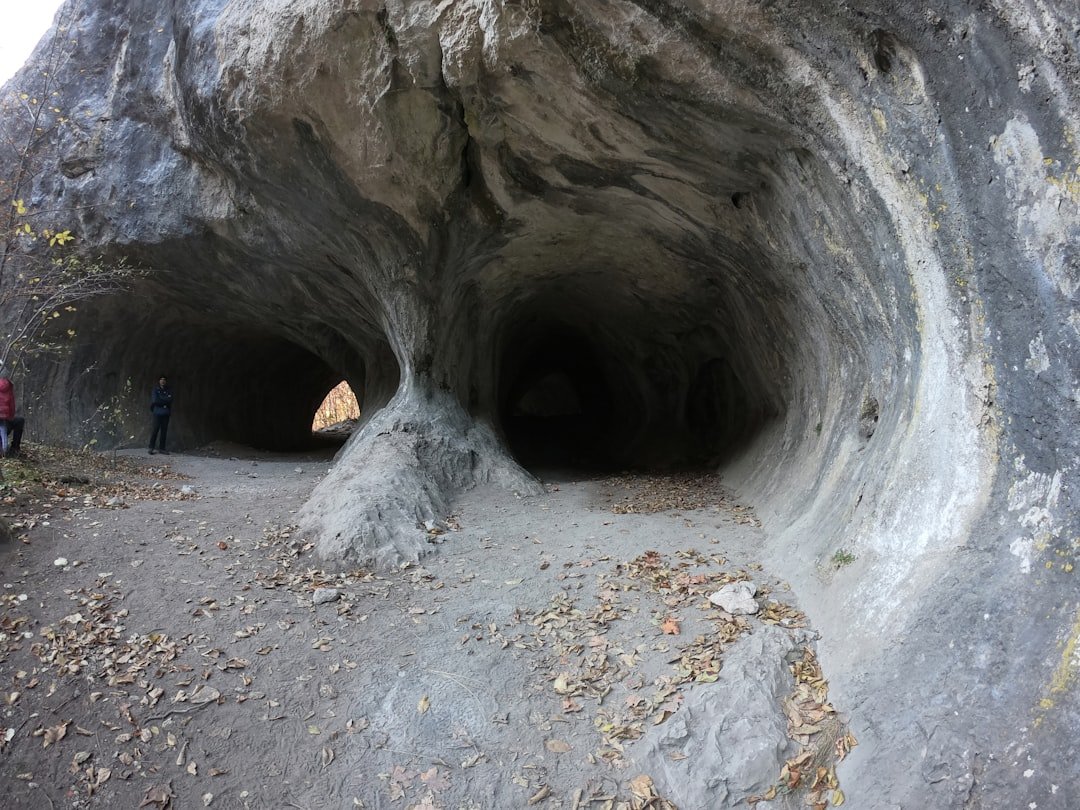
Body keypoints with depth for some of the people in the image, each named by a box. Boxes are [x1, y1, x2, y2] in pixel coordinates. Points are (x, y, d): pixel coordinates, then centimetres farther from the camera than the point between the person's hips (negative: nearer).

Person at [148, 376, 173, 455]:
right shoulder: (155, 389, 4)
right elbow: (155, 400, -7)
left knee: (164, 430, 1)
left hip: (166, 413, 3)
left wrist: (160, 400, -7)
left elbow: (170, 400, -1)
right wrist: (165, 400, -4)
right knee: (156, 429, -8)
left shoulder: (169, 390, 12)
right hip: (157, 412, -3)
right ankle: (151, 447, -1)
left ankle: (161, 448, 6)